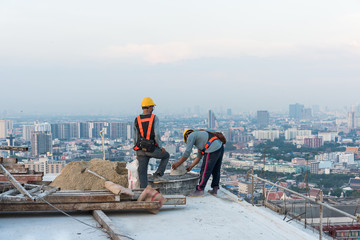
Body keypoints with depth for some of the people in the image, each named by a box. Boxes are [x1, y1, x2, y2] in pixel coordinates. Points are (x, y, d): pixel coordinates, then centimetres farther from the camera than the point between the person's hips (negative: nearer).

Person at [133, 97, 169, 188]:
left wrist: (137, 153, 18)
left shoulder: (136, 120, 4)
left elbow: (135, 138, 8)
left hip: (141, 150, 3)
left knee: (142, 173, 8)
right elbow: (157, 135, -17)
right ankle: (157, 175, 13)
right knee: (166, 156, 25)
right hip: (152, 149, -3)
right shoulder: (154, 118, -8)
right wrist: (161, 147, -3)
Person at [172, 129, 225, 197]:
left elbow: (187, 153, 0)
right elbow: (199, 156, 32)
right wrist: (191, 166, 34)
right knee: (215, 170, 18)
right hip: (220, 147, 10)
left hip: (213, 150, -9)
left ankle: (200, 190, 1)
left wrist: (178, 163, 8)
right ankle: (215, 189, 24)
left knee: (205, 171, -3)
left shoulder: (191, 136, 6)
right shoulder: (199, 136, 32)